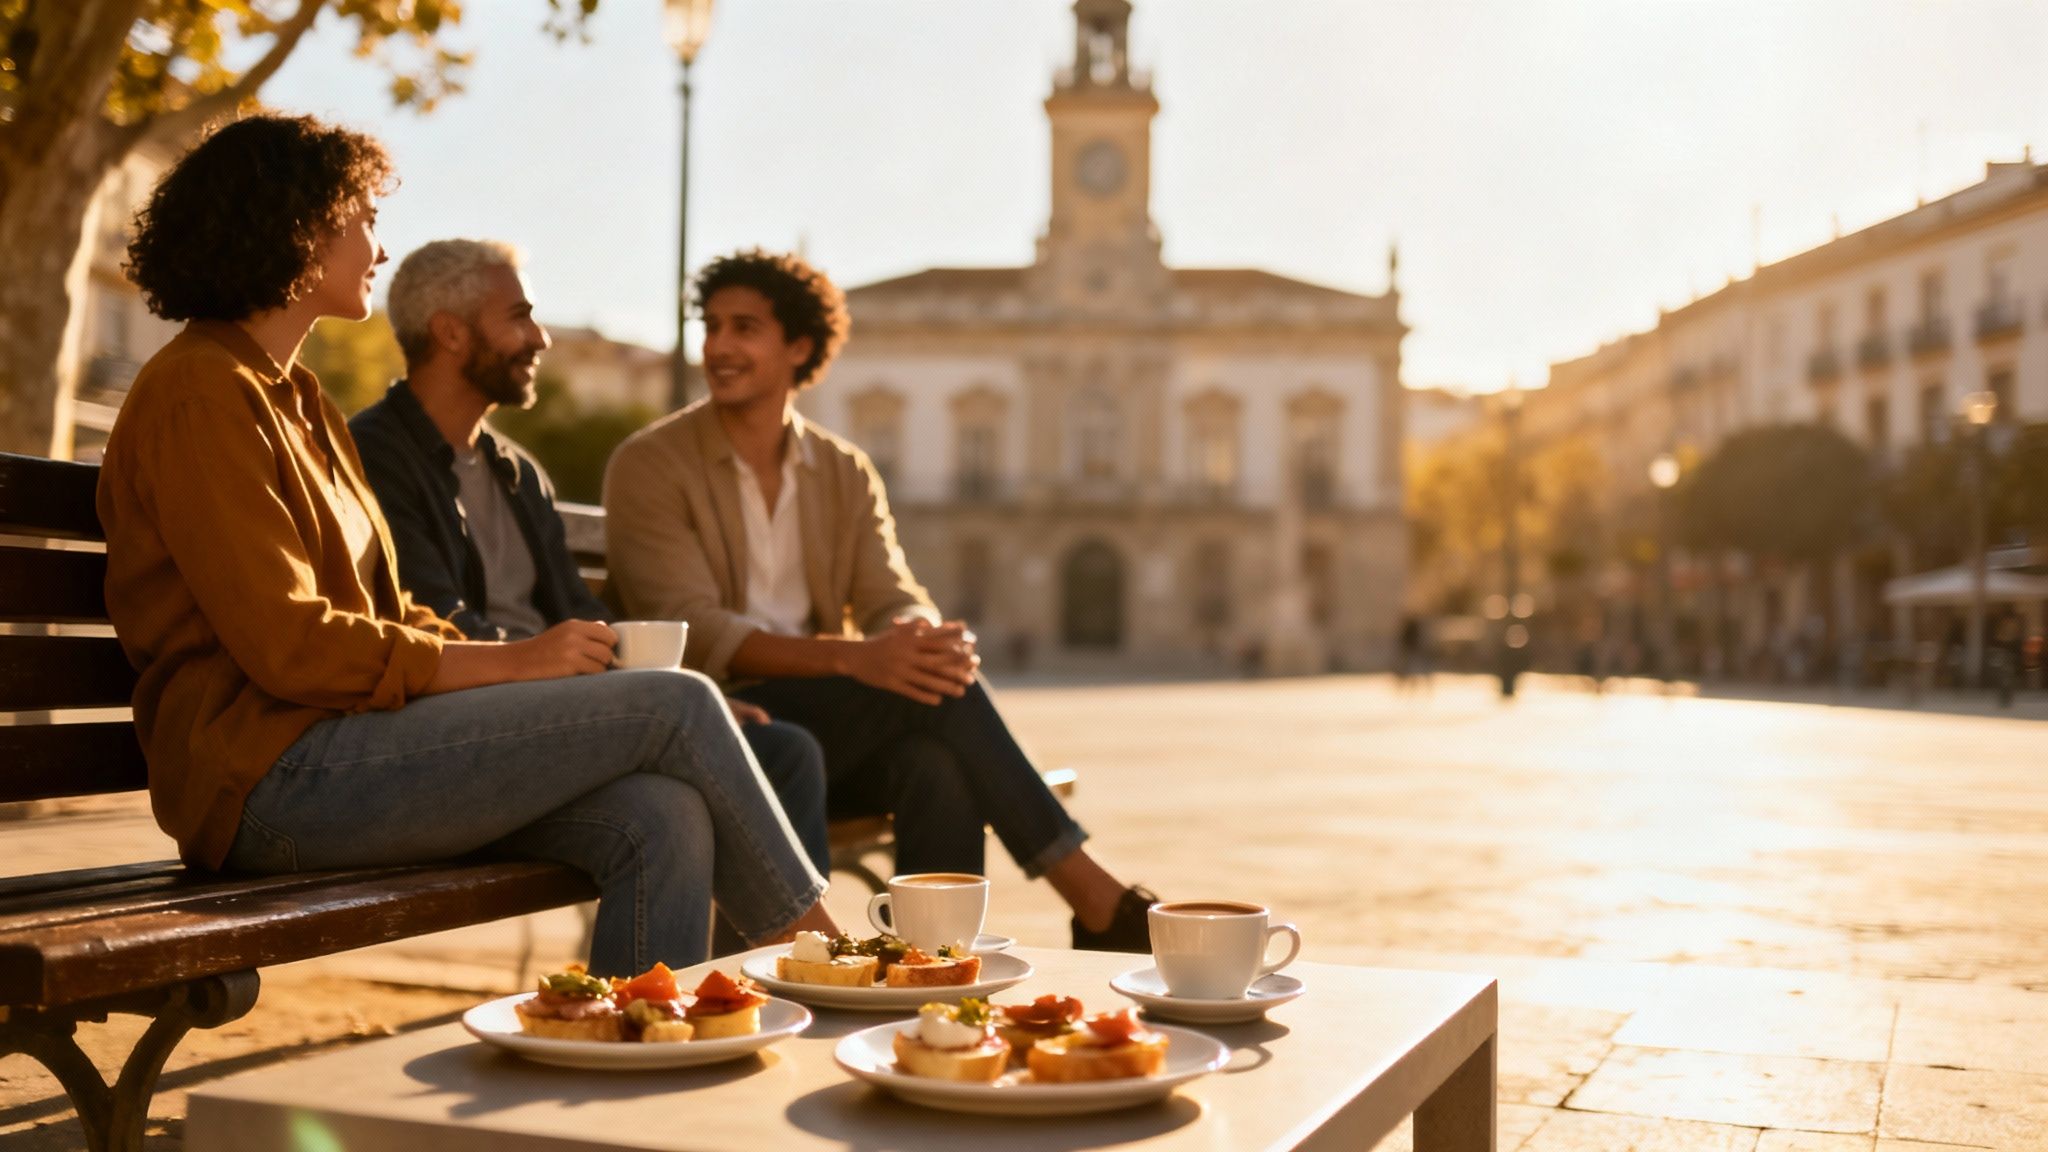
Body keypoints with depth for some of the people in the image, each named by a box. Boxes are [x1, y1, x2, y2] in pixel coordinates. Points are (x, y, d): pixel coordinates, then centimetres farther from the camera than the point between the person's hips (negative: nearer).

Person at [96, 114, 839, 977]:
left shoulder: (293, 396, 22)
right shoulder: (201, 393, -8)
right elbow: (286, 645, -17)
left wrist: (503, 656, 2)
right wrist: (509, 663, -13)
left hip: (341, 750, 9)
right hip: (277, 769, -9)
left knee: (663, 823, -15)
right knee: (677, 706, -13)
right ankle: (806, 937, 4)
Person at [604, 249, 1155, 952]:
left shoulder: (844, 472, 14)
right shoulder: (649, 465, -3)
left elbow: (894, 602, 3)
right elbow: (695, 633, -15)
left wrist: (920, 636, -25)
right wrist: (851, 657, -30)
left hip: (835, 728, 5)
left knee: (938, 764, -31)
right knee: (931, 694, -27)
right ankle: (1097, 902, -20)